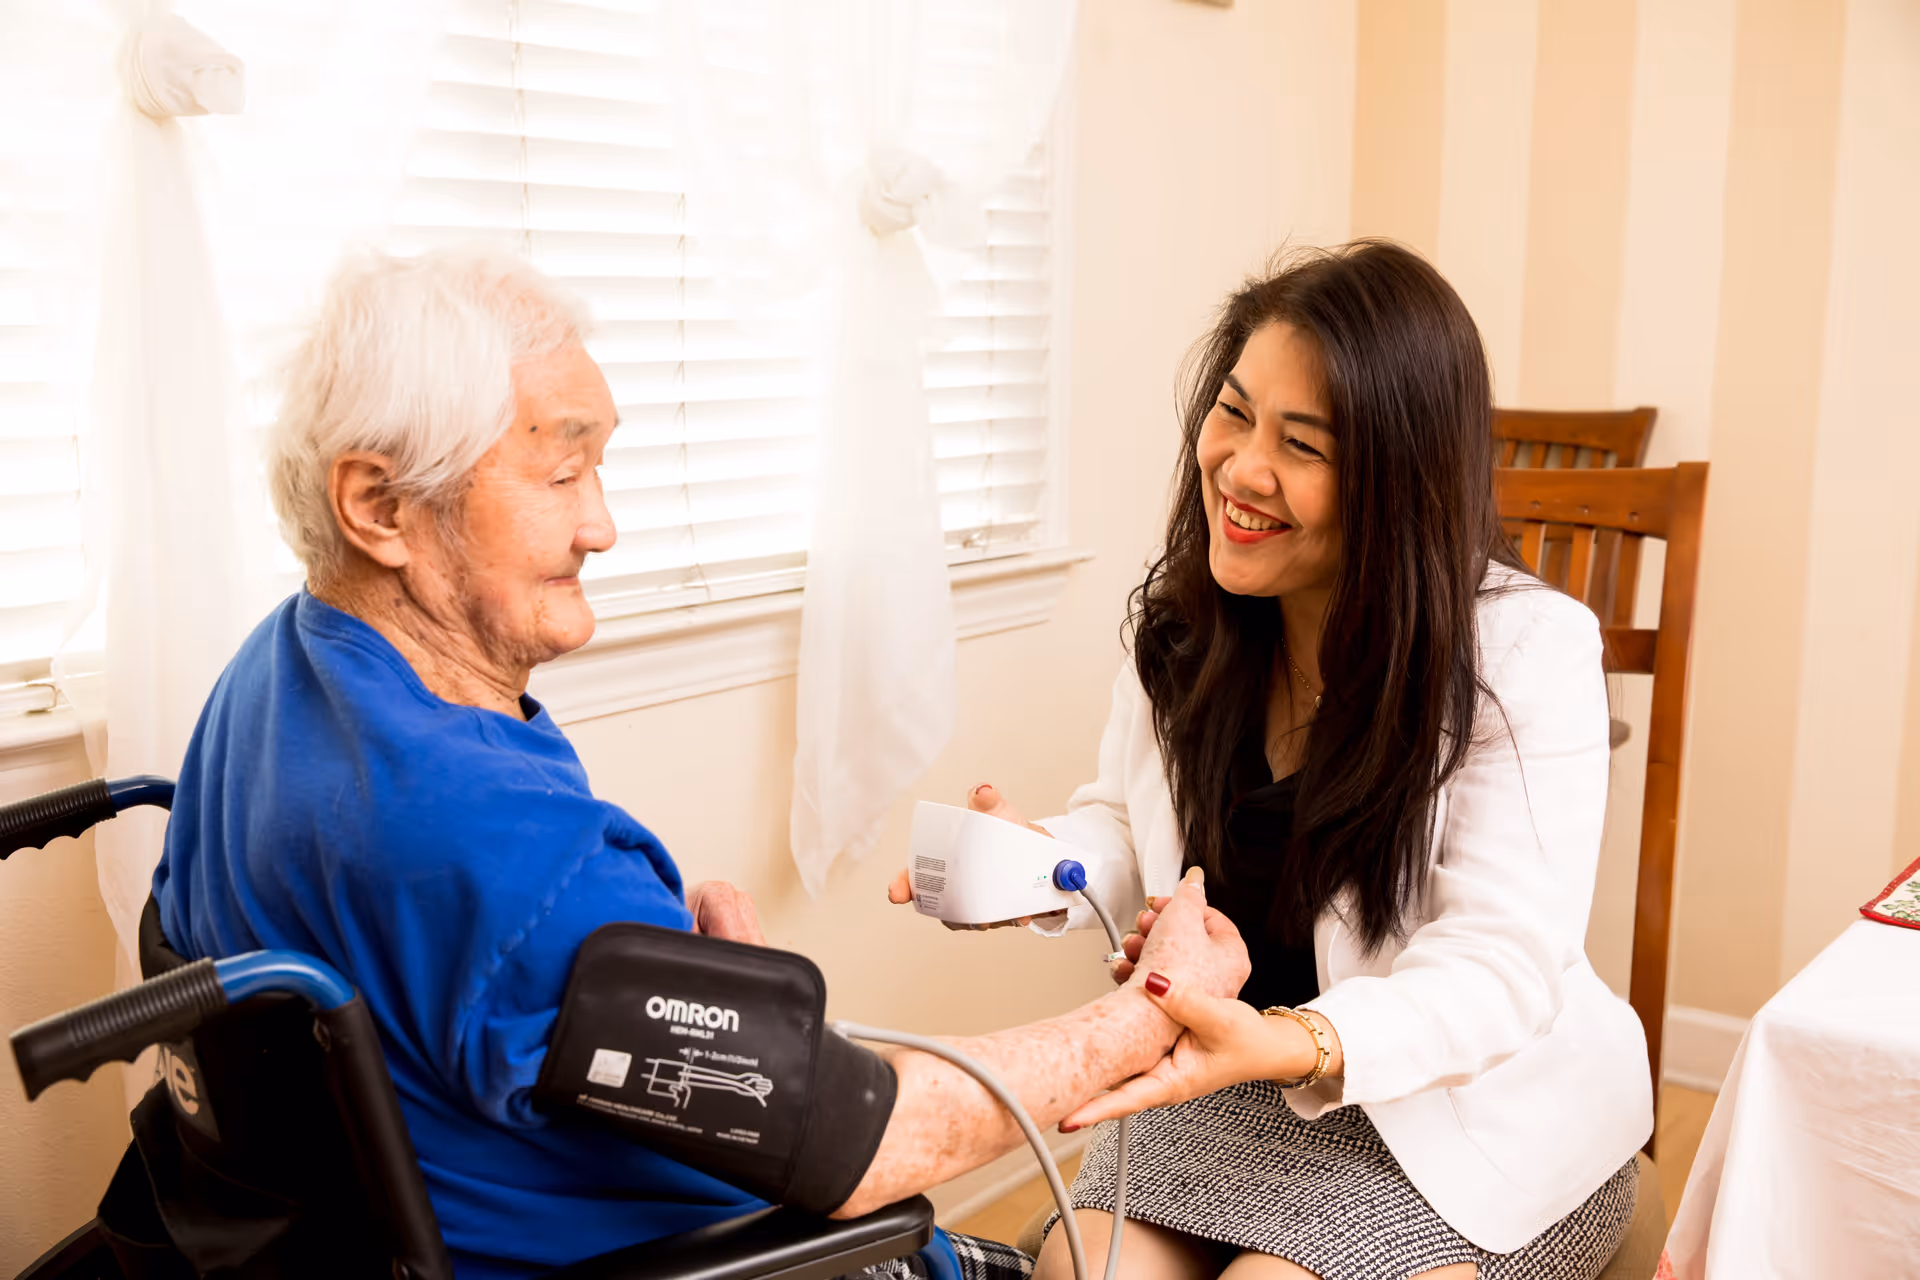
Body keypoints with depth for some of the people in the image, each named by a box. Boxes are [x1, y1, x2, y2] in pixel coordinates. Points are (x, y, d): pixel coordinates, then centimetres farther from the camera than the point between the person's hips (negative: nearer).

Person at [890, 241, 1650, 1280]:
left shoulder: (1530, 651, -19)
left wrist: (1297, 1044, -40)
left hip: (1482, 1098, -3)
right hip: (1231, 1078, 4)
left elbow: (1501, 969, -23)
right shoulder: (1184, 619, -2)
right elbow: (1129, 823, 11)